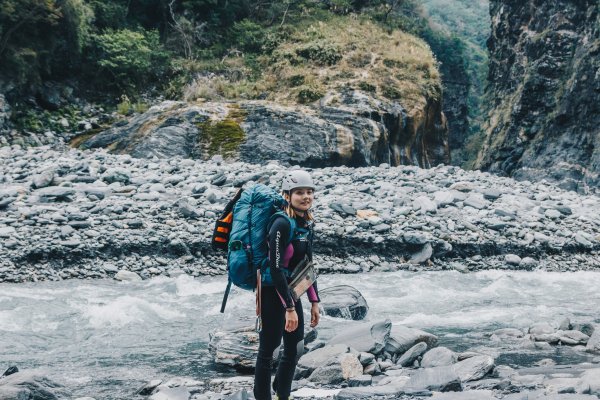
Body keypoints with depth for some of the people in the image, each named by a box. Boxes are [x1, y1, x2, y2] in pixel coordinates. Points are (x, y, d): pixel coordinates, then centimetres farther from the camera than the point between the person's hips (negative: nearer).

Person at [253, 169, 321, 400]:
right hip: (273, 295, -9)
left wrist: (314, 302, 11)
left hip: (291, 292, 9)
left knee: (296, 349, 15)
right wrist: (289, 308, -22)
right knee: (268, 351, 1)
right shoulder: (282, 224, -20)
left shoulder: (307, 224, 7)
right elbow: (276, 268, -22)